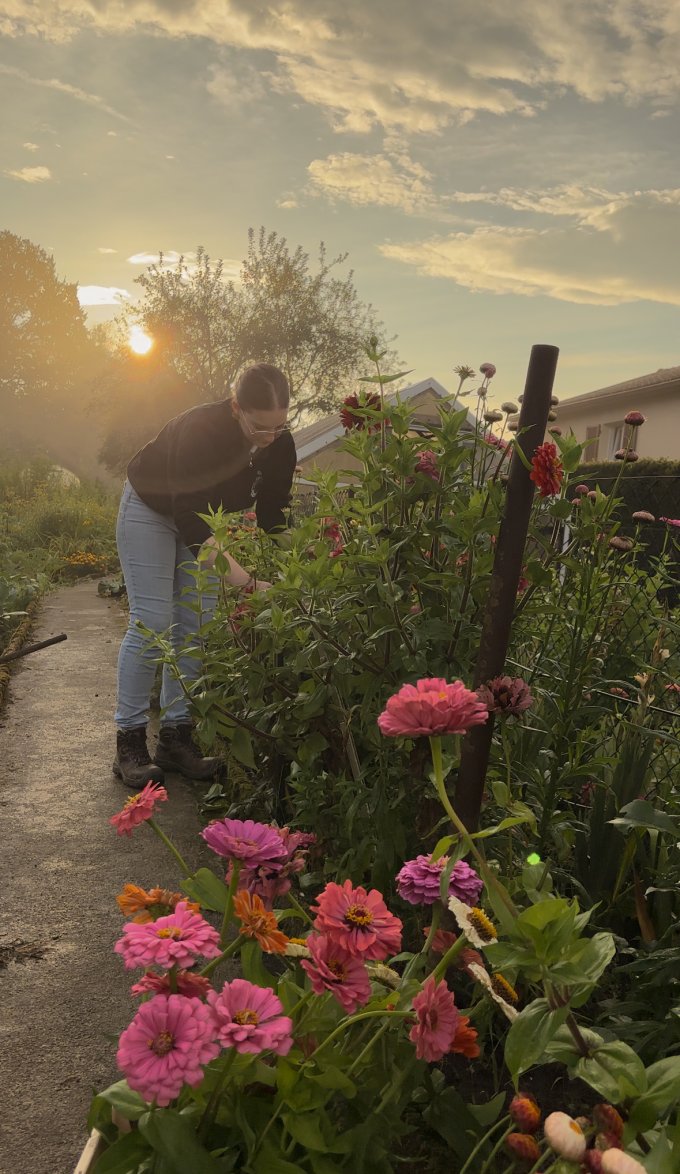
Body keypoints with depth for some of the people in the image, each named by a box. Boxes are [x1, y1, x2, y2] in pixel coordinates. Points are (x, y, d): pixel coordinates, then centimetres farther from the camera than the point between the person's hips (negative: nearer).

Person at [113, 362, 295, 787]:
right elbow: (186, 516, -39)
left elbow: (272, 516, -12)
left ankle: (176, 737, 7)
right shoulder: (202, 430, -37)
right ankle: (129, 743, -4)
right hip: (151, 508, -5)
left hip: (202, 515, 6)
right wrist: (239, 576, -46)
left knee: (196, 627, -1)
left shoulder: (280, 445, -19)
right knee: (152, 623, -12)